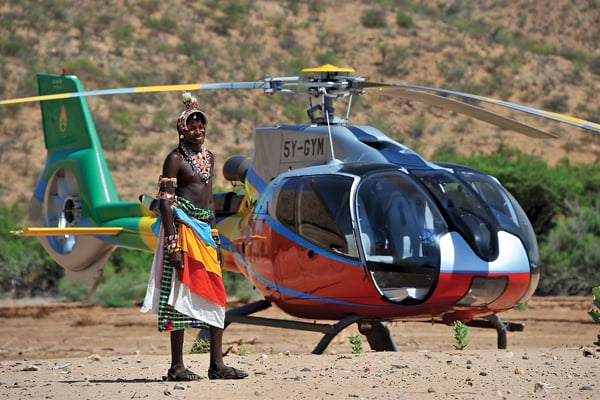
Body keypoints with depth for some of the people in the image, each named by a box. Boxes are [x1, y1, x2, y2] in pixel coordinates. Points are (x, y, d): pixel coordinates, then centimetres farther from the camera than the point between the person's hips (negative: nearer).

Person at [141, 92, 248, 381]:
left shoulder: (209, 157, 16)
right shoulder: (175, 159, -7)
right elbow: (166, 203, -13)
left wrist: (216, 238, 19)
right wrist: (173, 245, -20)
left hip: (205, 230, 8)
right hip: (183, 228, -8)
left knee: (216, 296, 6)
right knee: (181, 293, -6)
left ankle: (217, 364, 10)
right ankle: (177, 366, -3)